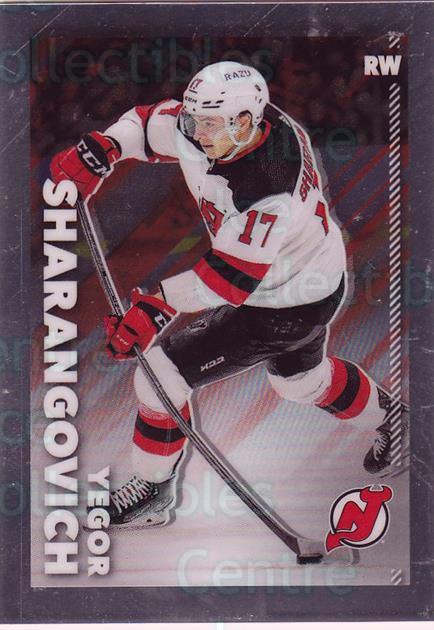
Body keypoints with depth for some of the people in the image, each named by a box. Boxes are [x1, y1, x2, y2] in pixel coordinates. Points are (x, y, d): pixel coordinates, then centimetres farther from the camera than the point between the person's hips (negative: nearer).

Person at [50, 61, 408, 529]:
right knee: (300, 378, 33)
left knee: (164, 369, -8)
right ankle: (388, 419, 56)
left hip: (285, 307, -9)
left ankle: (151, 493, 11)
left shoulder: (267, 189, -36)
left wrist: (157, 306, -40)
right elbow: (150, 123, 2)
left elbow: (231, 276, -35)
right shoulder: (210, 130, -12)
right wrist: (99, 150, -14)